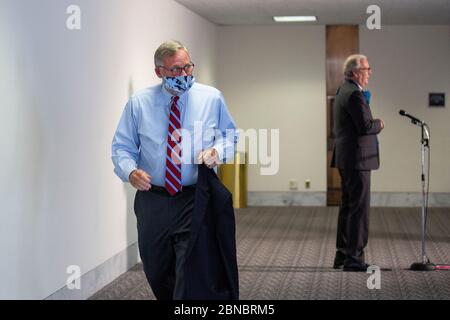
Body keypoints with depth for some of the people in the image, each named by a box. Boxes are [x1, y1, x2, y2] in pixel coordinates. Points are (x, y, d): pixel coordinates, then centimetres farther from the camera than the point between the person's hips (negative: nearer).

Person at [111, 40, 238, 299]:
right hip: (152, 200, 2)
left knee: (189, 272, -10)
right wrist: (130, 171, -17)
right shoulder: (139, 103, 1)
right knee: (156, 273, 14)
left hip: (195, 200, -1)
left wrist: (217, 151, -12)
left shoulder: (212, 98, 2)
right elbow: (122, 146, 5)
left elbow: (231, 136, 11)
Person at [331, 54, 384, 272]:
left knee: (348, 207, 15)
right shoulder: (354, 94, -17)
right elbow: (365, 126, -23)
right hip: (357, 158, -11)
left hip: (346, 159, 11)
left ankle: (342, 255, 21)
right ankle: (354, 258, -5)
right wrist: (379, 124, -4)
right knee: (359, 208, -7)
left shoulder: (344, 91, 16)